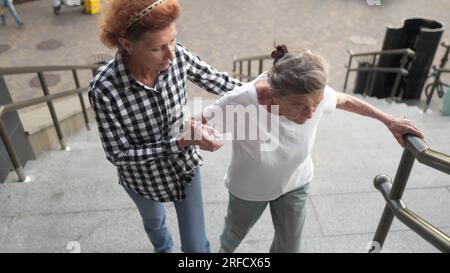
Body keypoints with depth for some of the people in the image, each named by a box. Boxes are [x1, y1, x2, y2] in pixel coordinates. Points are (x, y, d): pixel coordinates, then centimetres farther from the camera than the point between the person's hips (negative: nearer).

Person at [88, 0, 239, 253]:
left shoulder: (178, 55, -24)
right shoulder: (105, 88, -33)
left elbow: (218, 81, -7)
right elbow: (119, 154, -26)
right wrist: (182, 141, -34)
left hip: (186, 166, 2)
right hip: (143, 177, -1)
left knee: (196, 245, 15)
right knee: (154, 221, 34)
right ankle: (164, 248, 71)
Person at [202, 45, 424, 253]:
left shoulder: (315, 95, -30)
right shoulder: (242, 101, -42)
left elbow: (345, 100, -6)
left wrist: (389, 121, 0)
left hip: (294, 183, 2)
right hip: (249, 187, -1)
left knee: (289, 246, 19)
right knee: (237, 230, 29)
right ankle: (225, 248, 68)